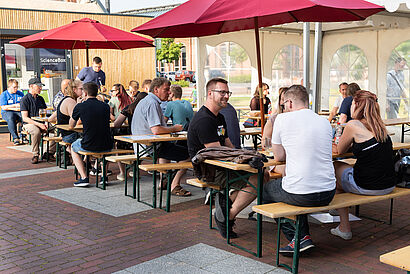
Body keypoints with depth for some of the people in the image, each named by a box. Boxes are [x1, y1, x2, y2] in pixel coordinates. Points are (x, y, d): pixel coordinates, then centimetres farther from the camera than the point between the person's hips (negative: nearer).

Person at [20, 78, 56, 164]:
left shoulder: (40, 99, 17)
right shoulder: (24, 99, -3)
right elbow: (25, 118, -11)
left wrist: (46, 123, -4)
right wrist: (38, 124, -23)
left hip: (41, 123, 6)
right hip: (29, 124, -5)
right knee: (36, 131, -39)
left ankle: (50, 153, -11)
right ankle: (35, 155, -22)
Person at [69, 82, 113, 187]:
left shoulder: (80, 106, -4)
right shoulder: (105, 106, 4)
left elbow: (71, 125, 13)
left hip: (89, 146, -3)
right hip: (107, 147, 3)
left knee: (73, 147, 30)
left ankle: (84, 177, 15)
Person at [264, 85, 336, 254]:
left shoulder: (283, 119, -4)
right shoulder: (325, 122, 10)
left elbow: (279, 156, 6)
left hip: (300, 195, -6)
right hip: (328, 194, 6)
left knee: (266, 190, 24)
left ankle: (299, 237, 16)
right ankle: (303, 237, 28)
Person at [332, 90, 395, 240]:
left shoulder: (353, 125, -9)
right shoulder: (379, 125, 10)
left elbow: (339, 150, 6)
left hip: (367, 187, -7)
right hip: (389, 186, 7)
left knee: (335, 167, 19)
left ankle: (344, 228, 22)